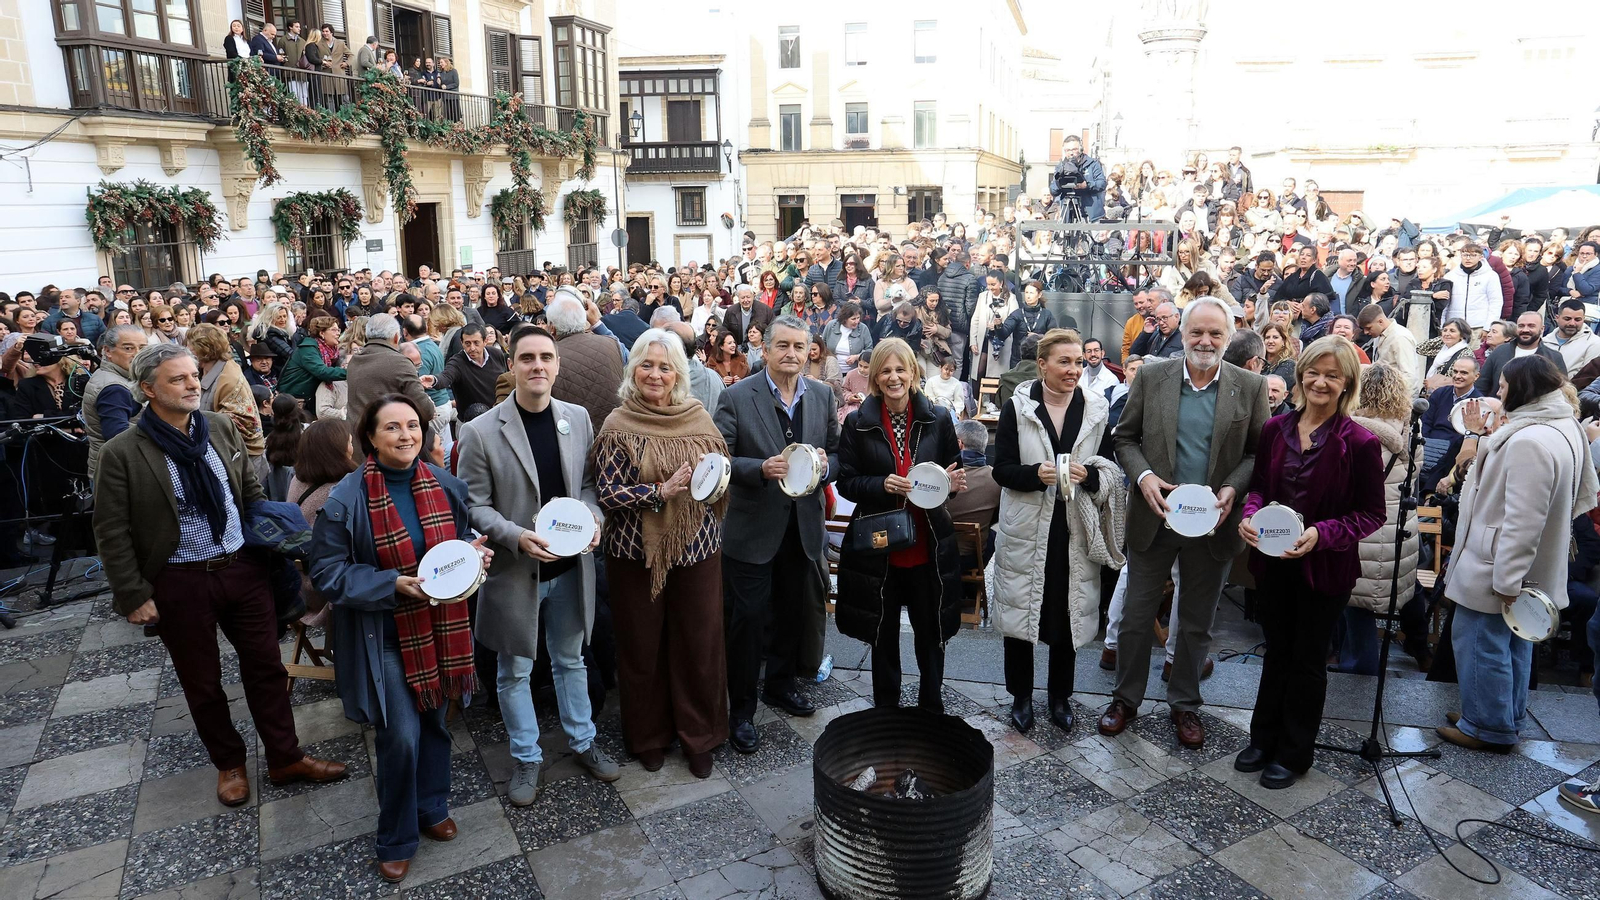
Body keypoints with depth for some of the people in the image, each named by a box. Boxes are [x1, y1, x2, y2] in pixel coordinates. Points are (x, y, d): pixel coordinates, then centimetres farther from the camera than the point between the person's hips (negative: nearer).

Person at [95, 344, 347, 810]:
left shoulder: (221, 428, 0)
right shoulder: (122, 453, -12)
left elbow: (252, 491, 10)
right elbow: (112, 533, -8)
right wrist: (134, 596, -9)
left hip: (243, 567, 3)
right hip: (180, 582, -3)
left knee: (266, 666, 12)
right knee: (202, 681, 14)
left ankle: (285, 758, 27)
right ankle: (229, 763, 35)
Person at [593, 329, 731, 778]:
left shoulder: (699, 417, 2)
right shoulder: (618, 426, -6)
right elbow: (608, 493, -10)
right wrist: (663, 491, -20)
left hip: (696, 548, 2)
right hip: (637, 552, -2)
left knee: (699, 643, 8)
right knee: (643, 647, 11)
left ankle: (699, 736, 29)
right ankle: (649, 736, 33)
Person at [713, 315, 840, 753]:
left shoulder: (823, 396, 5)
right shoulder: (736, 397, -9)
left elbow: (838, 455, 10)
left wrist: (825, 465, -13)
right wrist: (761, 468, -25)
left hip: (803, 527, 5)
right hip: (752, 529, -4)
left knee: (794, 612, 18)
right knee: (746, 618, 3)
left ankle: (782, 684, 41)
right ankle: (740, 709, 19)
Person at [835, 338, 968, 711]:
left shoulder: (938, 420, 0)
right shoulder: (857, 423, -4)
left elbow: (954, 474, 9)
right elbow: (846, 482, -3)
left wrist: (954, 482, -14)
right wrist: (883, 484, -21)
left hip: (928, 544, 1)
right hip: (877, 546, -1)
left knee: (931, 631, 13)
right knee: (884, 634, 14)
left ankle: (931, 707, 34)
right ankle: (885, 709, 33)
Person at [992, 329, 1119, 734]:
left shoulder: (1097, 409, 1)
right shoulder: (1017, 408, -5)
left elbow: (1111, 471, 6)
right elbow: (1001, 470, -5)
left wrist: (1089, 475, -15)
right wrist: (1036, 473, -24)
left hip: (1074, 530, 2)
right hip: (1026, 530, -1)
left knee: (1069, 614, 11)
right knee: (1020, 610, 8)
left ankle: (1060, 696, 32)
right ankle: (1021, 696, 27)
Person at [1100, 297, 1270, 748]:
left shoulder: (1250, 388, -2)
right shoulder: (1151, 376, -3)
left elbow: (1259, 453, 3)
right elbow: (1125, 437, 2)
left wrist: (1233, 488, -14)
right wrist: (1142, 475, -15)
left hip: (1212, 524, 0)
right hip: (1153, 520, 0)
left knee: (1196, 624, 15)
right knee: (1136, 616, 10)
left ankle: (1185, 704, 34)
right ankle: (1126, 698, 29)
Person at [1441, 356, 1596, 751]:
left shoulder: (1529, 441, -26)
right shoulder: (1562, 427, 9)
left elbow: (1523, 520, -28)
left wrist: (1506, 578, -25)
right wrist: (1485, 435, 9)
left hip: (1496, 569, -11)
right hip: (1522, 569, 11)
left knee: (1480, 643, 2)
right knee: (1513, 644, 20)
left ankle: (1488, 727, 14)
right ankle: (1507, 722, 34)